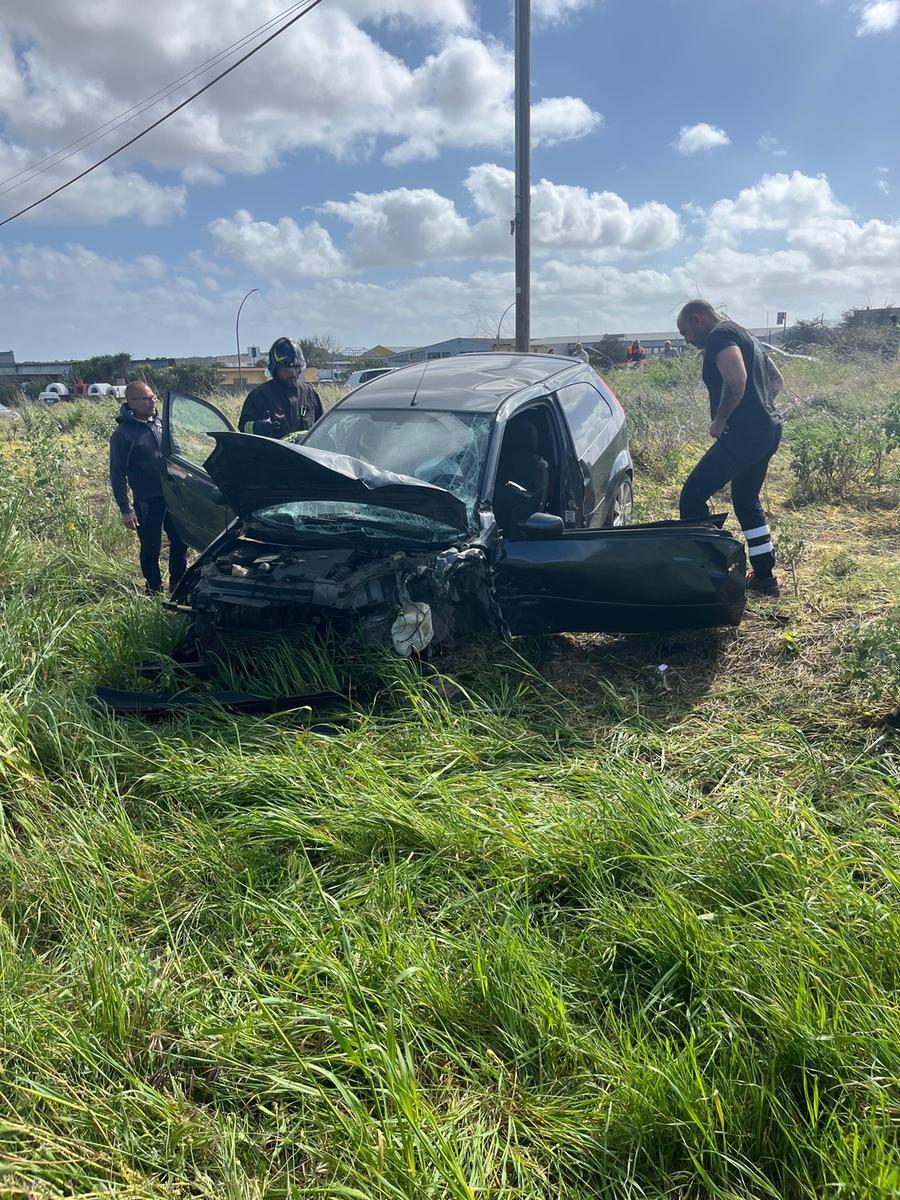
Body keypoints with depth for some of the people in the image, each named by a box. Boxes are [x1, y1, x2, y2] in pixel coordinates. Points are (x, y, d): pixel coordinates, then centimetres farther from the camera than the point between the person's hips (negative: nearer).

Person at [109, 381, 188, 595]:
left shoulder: (160, 422, 6)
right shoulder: (123, 433, -12)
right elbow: (117, 475, -11)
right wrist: (125, 510, -15)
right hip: (147, 501, -6)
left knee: (180, 541, 13)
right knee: (151, 550, 5)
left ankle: (178, 586, 29)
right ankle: (154, 593, 19)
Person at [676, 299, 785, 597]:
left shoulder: (719, 336, -9)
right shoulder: (744, 335, 22)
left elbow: (736, 379, -28)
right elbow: (776, 380, 29)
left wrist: (720, 419, -16)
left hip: (743, 433, -11)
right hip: (768, 430, 11)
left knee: (692, 497, -8)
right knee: (747, 502, 21)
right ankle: (764, 577, 26)